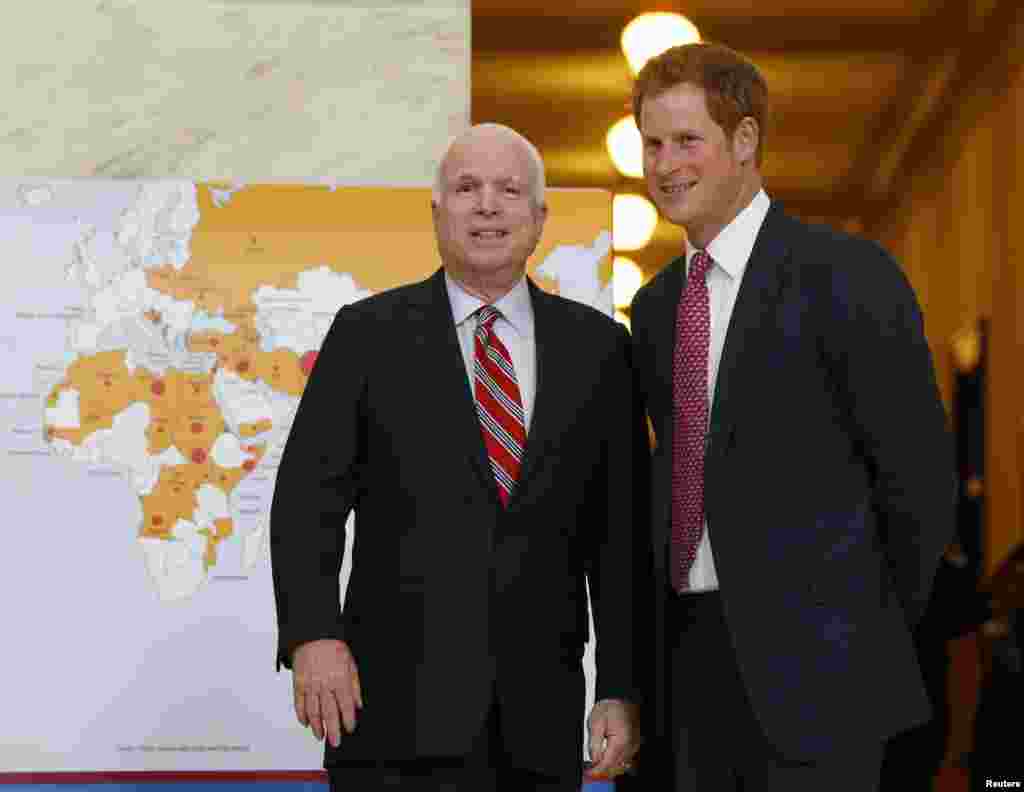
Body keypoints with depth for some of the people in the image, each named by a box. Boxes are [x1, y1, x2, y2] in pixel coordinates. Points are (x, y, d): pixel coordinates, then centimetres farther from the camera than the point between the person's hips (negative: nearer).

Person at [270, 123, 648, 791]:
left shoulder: (598, 346, 9)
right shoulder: (368, 335, 4)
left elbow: (621, 531, 7)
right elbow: (310, 494, -2)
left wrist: (623, 690, 3)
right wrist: (313, 636, -16)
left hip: (541, 718, 2)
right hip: (400, 709, -2)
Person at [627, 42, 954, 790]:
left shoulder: (844, 274, -9)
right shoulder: (655, 304, 13)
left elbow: (919, 467, -9)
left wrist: (880, 633, -2)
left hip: (811, 662, -6)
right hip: (690, 648, 6)